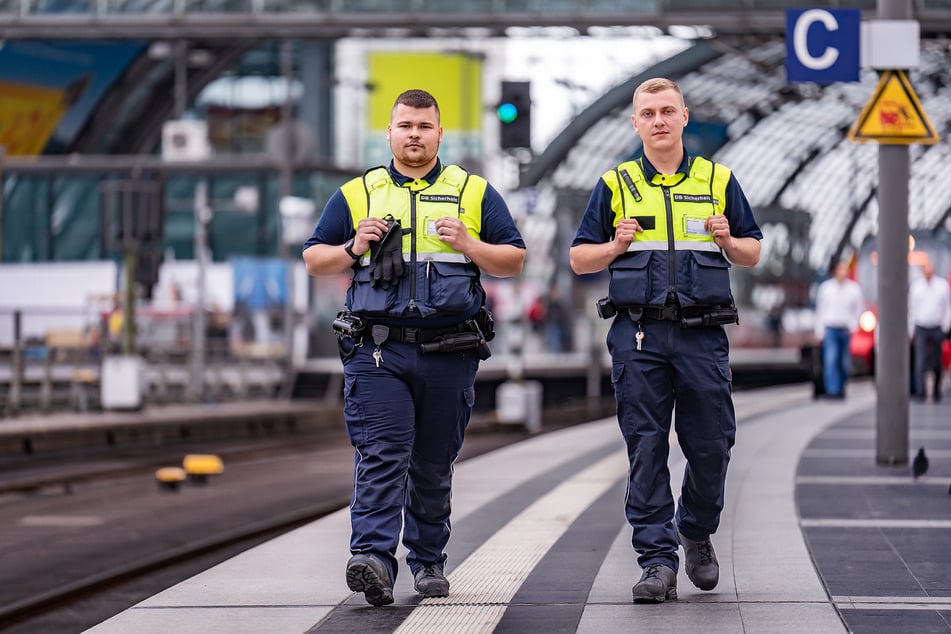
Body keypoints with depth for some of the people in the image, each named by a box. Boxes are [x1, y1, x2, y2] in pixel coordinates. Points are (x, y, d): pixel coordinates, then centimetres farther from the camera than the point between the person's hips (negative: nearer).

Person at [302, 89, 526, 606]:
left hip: (450, 352, 1)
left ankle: (428, 560, 19)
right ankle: (373, 558, -24)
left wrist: (468, 246, -8)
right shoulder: (356, 195, 12)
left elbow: (514, 261, 9)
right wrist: (353, 248, -5)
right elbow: (314, 260, 13)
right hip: (377, 350, -1)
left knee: (434, 465, 8)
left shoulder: (474, 193, 11)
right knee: (381, 456, -14)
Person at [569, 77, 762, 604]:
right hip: (638, 335, -1)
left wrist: (728, 241, -6)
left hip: (703, 335, 1)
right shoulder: (615, 185, 10)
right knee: (646, 449, -3)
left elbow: (752, 253, 15)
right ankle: (658, 561, 0)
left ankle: (696, 534, 27)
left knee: (711, 445, 1)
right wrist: (616, 246, -7)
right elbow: (579, 259, 12)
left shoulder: (718, 181, 12)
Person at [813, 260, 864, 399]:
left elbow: (859, 308, 8)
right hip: (830, 329, -1)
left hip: (847, 330, 1)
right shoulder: (825, 287, 6)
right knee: (830, 360, -15)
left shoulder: (854, 288, 5)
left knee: (845, 362, 4)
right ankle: (832, 390, -20)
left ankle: (841, 390, 17)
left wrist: (853, 325, -5)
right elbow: (820, 310, 8)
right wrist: (819, 330, 5)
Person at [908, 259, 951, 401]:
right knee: (920, 361, -14)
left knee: (936, 363, 8)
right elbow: (911, 309, 9)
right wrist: (911, 331, 7)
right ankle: (920, 391, -21)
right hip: (920, 329, -1)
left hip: (937, 329, 1)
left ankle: (936, 392, 18)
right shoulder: (916, 286, 5)